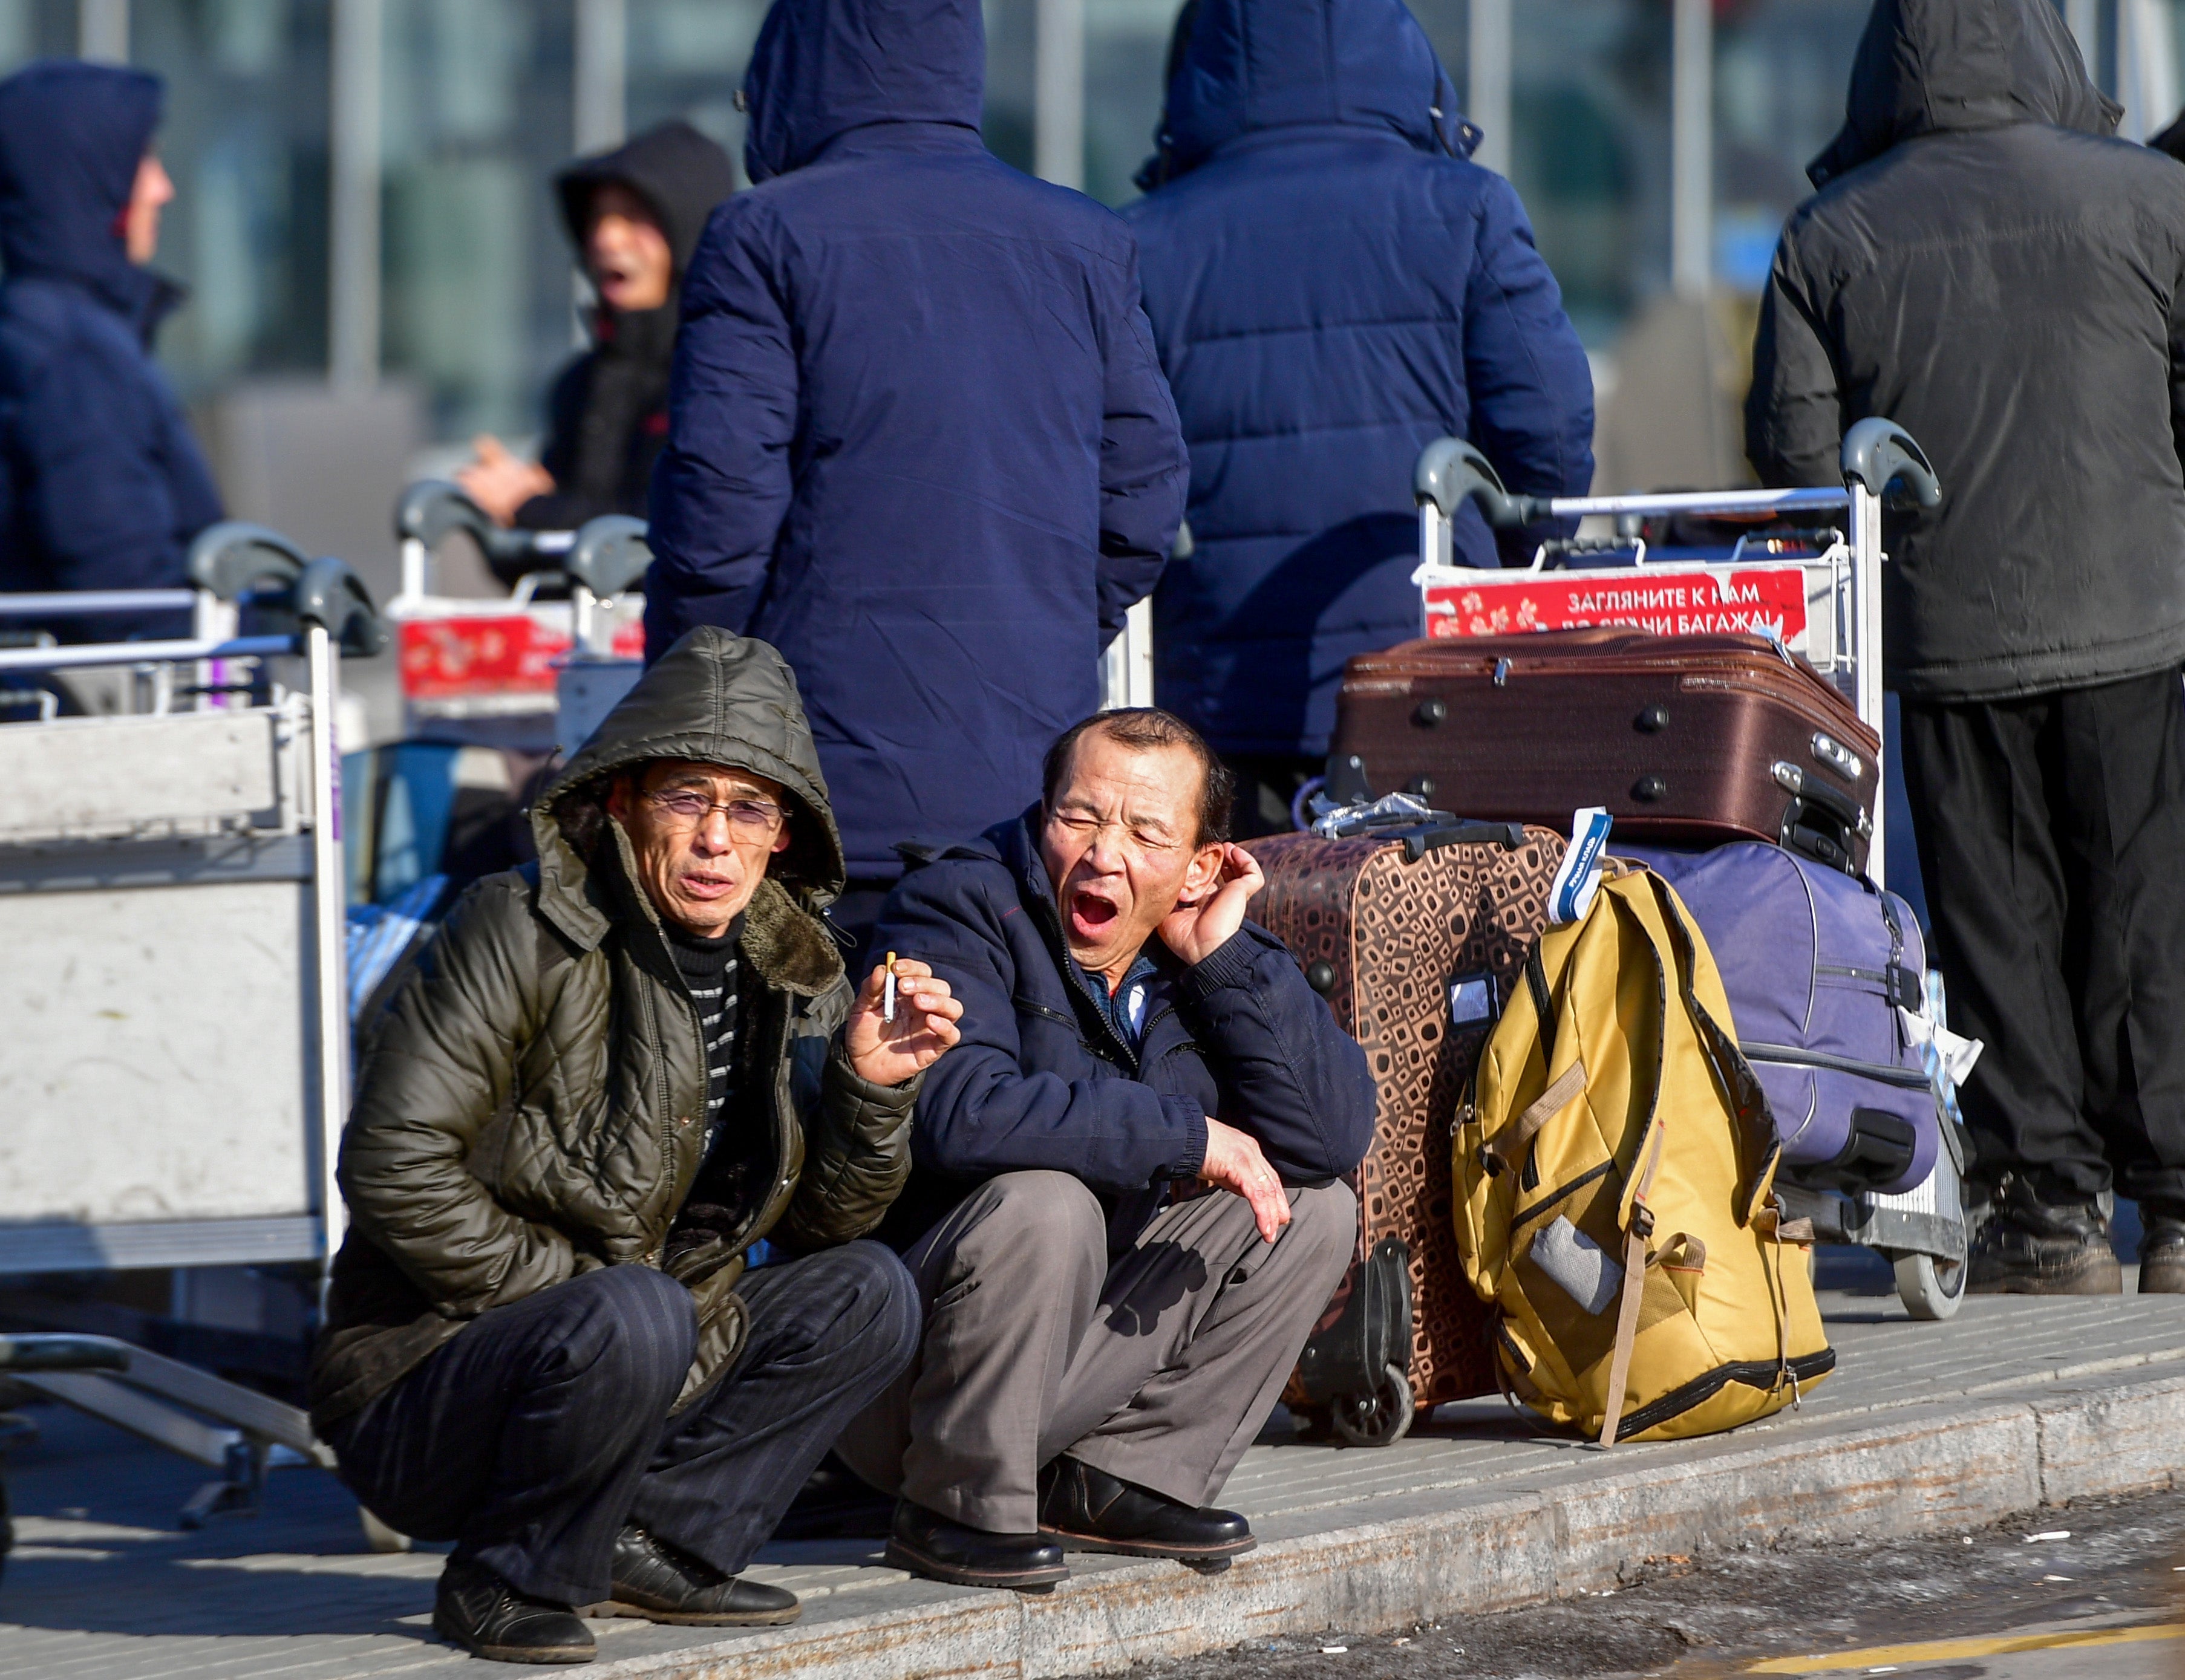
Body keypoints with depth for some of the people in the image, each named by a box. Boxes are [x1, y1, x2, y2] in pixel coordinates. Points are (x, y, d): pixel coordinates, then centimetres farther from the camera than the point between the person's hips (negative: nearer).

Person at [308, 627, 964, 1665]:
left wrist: (871, 1086, -11)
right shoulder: (524, 932, -15)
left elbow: (823, 1224, 6)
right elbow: (396, 1167, -21)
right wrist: (579, 1294, -20)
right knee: (634, 1316, -35)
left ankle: (649, 1543, -1)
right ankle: (507, 1582, -11)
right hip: (412, 1402, -7)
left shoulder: (791, 971, 5)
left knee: (866, 1294, -2)